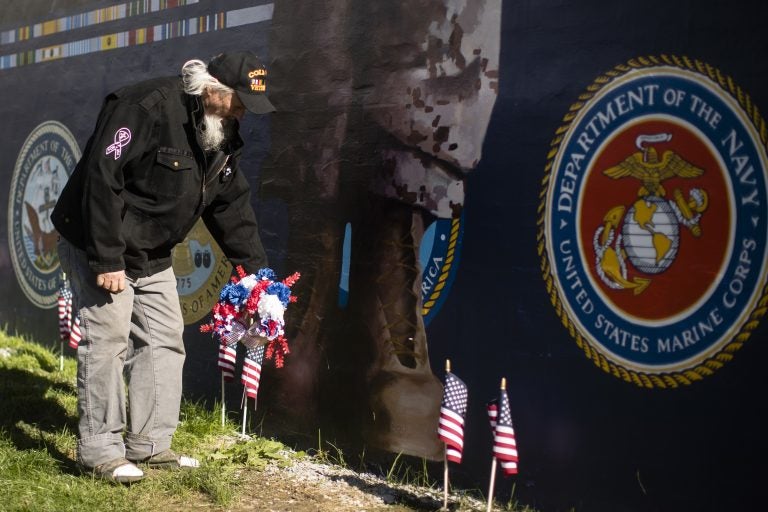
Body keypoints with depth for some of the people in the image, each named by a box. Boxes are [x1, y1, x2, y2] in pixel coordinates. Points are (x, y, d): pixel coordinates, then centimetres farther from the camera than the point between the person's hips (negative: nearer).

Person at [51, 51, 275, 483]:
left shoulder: (225, 137, 1)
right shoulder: (147, 107, -25)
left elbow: (233, 206, 8)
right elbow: (100, 179, -28)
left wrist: (257, 270, 4)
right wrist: (106, 260, -29)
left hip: (152, 258, 9)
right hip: (98, 248, -8)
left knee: (165, 341, 7)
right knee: (108, 342, -8)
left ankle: (149, 444, 17)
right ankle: (100, 451, 4)